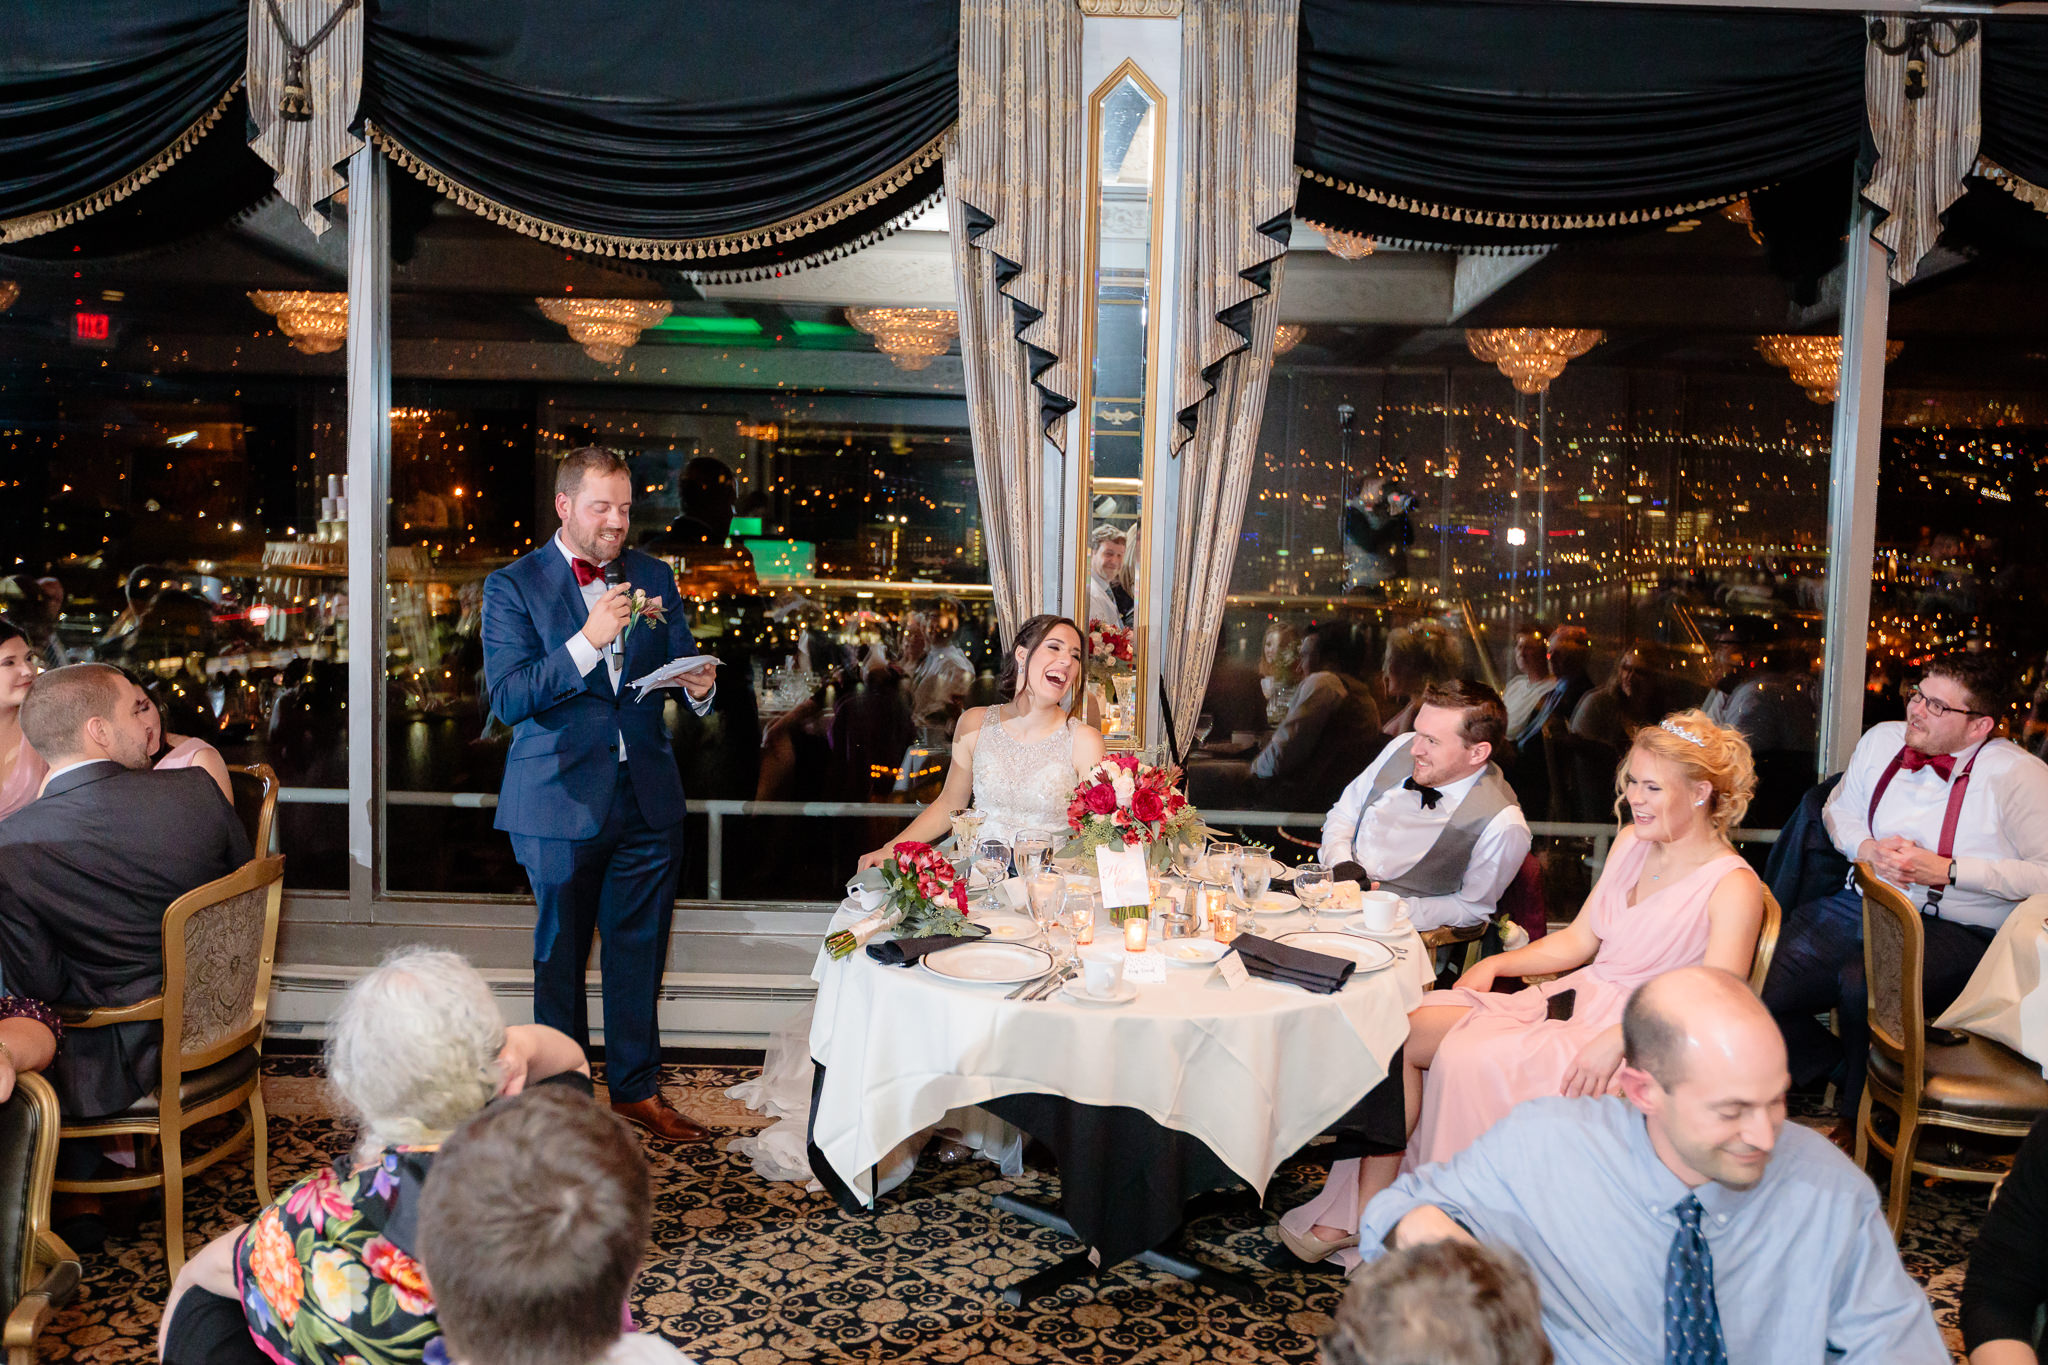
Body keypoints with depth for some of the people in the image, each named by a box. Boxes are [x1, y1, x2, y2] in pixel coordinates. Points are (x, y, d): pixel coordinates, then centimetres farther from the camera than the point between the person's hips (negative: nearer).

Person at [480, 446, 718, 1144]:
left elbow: (679, 666, 10)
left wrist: (700, 686, -14)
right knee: (561, 956, 11)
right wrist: (587, 641, -24)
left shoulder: (654, 577, 8)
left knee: (639, 951, 11)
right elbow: (508, 699, -14)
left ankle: (636, 1087, 25)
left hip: (647, 797, 3)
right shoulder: (512, 586, -4)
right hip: (560, 799, -3)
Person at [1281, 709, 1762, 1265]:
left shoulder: (1732, 887, -11)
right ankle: (1362, 1211, -13)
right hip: (1575, 999, 8)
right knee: (1405, 1027, -14)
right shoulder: (1630, 844, 13)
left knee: (1467, 1056, -29)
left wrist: (1618, 1038, -31)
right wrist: (1496, 963, 5)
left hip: (1632, 1040, -7)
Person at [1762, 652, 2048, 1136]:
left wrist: (1947, 870, -18)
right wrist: (1868, 848, 2)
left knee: (1862, 984, -35)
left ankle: (1860, 1116, -6)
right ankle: (1842, 1076, 14)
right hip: (1864, 904, 6)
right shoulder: (1884, 740, 10)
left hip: (1956, 931, -5)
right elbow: (1839, 808, 25)